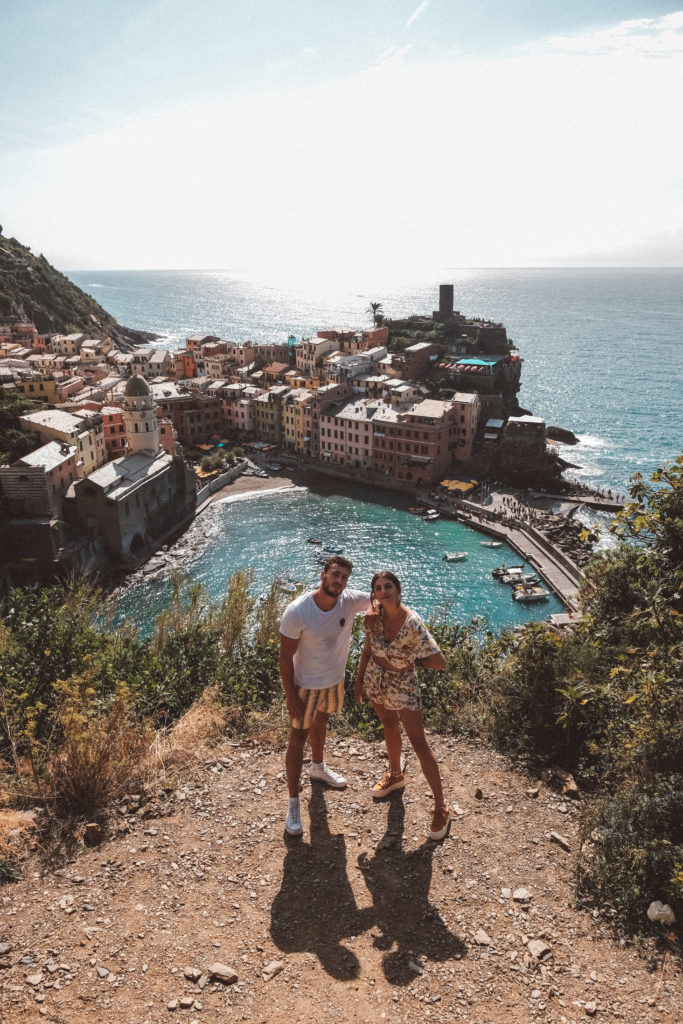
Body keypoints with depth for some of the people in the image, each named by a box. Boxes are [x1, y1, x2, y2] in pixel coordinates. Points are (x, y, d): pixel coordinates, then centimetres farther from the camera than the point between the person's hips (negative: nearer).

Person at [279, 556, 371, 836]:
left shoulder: (351, 600, -18)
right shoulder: (297, 612, -30)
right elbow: (286, 658, -22)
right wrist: (291, 697, -19)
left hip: (335, 681, 5)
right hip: (306, 686, -5)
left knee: (321, 722, 29)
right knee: (298, 737, 8)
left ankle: (318, 767, 57)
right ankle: (293, 802, 24)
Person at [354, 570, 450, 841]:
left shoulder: (412, 622, -30)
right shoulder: (375, 617, -12)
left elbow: (439, 662, -28)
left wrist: (409, 661, -14)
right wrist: (359, 681, 9)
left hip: (402, 684, -5)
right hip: (376, 679, 5)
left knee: (418, 742, 1)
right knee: (389, 726, 26)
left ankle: (441, 806, 14)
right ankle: (395, 775, 51)